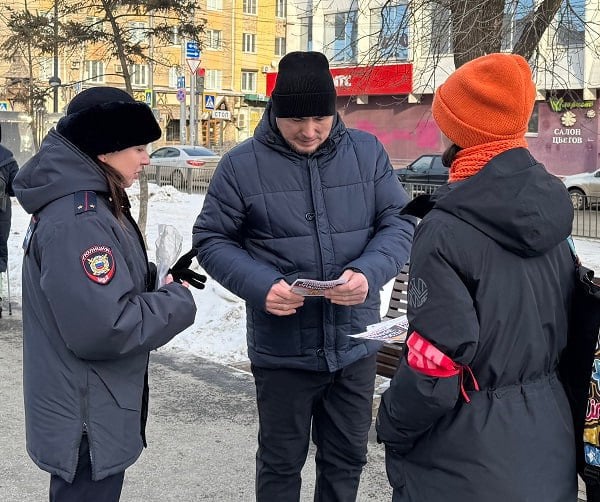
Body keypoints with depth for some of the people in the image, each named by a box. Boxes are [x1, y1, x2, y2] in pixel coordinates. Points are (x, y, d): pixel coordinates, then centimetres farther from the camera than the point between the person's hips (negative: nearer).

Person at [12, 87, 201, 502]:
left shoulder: (81, 204, 8)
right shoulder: (78, 221, -26)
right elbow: (104, 327, -31)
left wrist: (164, 285, 0)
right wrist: (178, 301, -17)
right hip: (87, 425, -10)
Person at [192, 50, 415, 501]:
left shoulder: (368, 152, -1)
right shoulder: (242, 165, -7)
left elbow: (399, 222, 2)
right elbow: (213, 240, -2)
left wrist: (369, 273, -19)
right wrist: (260, 285, -20)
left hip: (355, 343, 3)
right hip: (282, 347, -2)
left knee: (347, 459, 20)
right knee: (281, 462, 16)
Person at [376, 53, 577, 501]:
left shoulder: (445, 231, -23)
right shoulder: (552, 212, -1)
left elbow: (434, 369, -24)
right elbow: (571, 325, 9)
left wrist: (390, 427, -7)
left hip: (469, 462, -6)